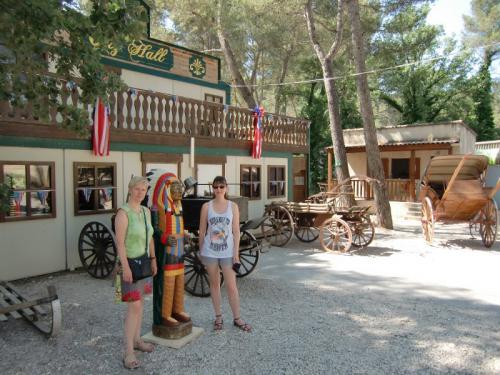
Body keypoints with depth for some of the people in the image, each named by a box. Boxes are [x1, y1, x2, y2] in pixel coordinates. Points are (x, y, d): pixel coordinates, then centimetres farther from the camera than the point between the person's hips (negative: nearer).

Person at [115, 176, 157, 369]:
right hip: (130, 263, -8)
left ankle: (136, 340, 30)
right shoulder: (123, 212, -17)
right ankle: (128, 352, 0)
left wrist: (153, 259, 12)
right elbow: (120, 242, -21)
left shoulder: (146, 211, 6)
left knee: (139, 301, 16)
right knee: (134, 306, -9)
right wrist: (125, 267, -24)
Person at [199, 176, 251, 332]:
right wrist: (201, 251, 5)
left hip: (227, 252, -1)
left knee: (232, 286, 1)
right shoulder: (206, 207, -1)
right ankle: (218, 317, 25)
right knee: (214, 284, 12)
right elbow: (202, 231, 4)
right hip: (210, 252, 1)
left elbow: (236, 231, -1)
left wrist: (236, 253, -4)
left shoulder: (233, 206, -1)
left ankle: (237, 318, 16)